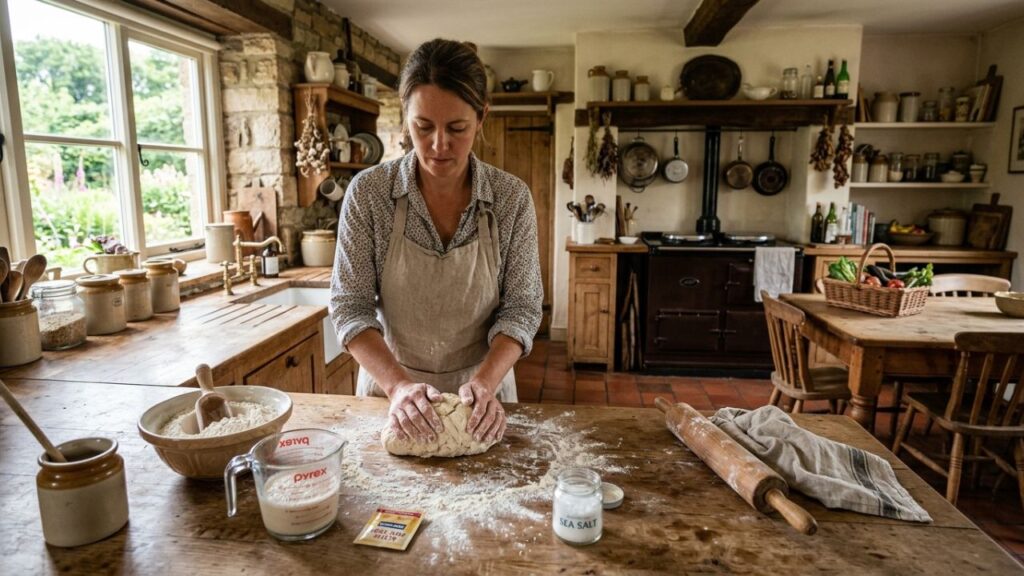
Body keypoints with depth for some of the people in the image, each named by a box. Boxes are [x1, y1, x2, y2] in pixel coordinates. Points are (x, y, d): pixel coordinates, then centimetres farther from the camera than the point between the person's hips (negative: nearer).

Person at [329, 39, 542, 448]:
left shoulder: (512, 197, -14)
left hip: (480, 387, 1)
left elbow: (521, 306, -11)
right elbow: (350, 305, -14)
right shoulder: (368, 192, -16)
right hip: (390, 384, 0)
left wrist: (485, 381, -27)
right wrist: (398, 384, -29)